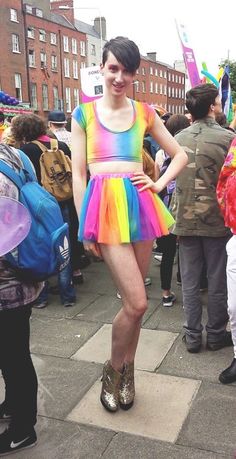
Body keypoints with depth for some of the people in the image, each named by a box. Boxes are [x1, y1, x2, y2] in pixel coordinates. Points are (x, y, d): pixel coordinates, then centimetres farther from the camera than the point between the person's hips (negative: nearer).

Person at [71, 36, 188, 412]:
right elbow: (78, 174, 2)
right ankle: (113, 370, 17)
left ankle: (127, 371, 30)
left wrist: (159, 184, 3)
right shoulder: (84, 114, 5)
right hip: (105, 205, -3)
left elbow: (180, 154, 20)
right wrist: (85, 228, -2)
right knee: (137, 302, -10)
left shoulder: (144, 112, 12)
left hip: (140, 204, 3)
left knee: (132, 301, 10)